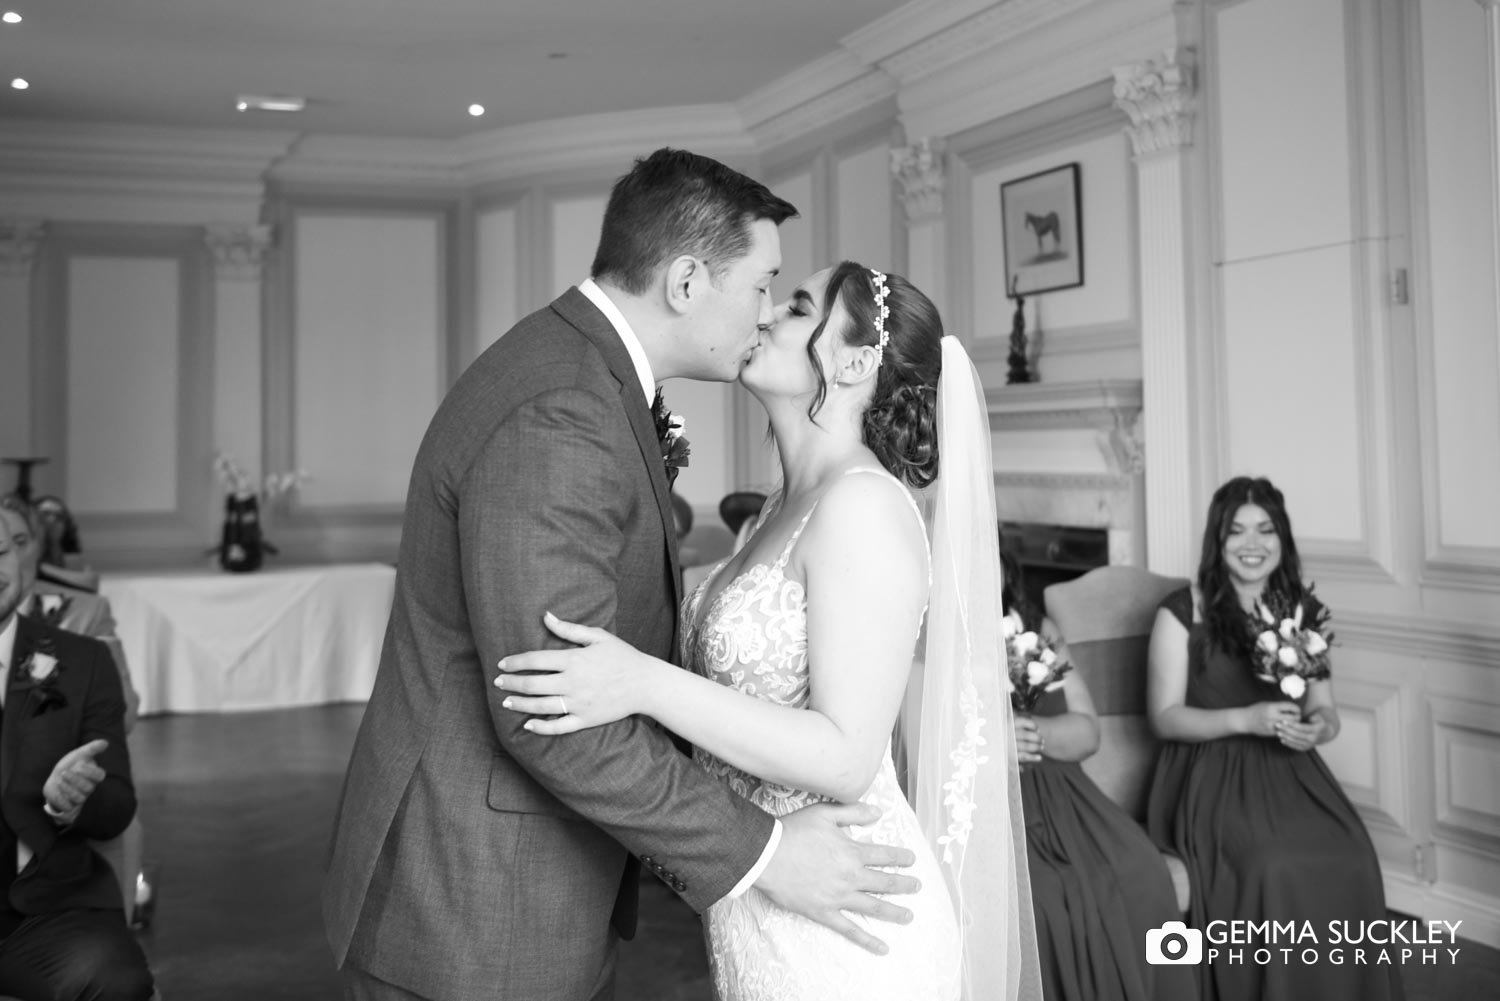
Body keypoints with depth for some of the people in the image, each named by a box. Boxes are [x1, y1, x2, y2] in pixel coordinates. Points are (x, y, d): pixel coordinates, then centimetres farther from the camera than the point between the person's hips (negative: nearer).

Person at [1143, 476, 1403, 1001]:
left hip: (1289, 770, 4)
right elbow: (1164, 716, -6)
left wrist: (1316, 727, -13)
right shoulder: (1181, 612, -4)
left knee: (1350, 860, -23)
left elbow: (1326, 712, 11)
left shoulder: (1303, 609, 9)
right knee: (1275, 867, -29)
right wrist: (1245, 719, -20)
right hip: (1211, 774, -4)